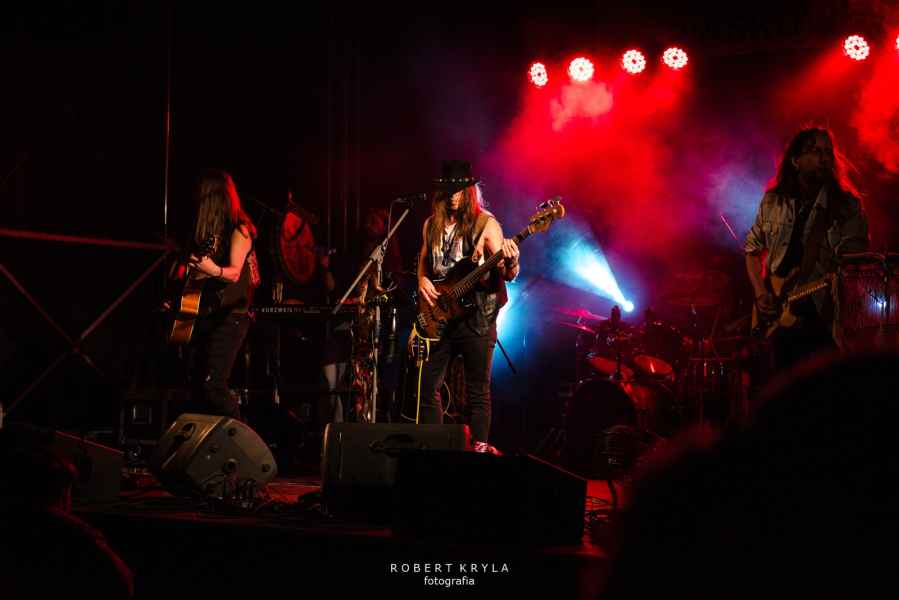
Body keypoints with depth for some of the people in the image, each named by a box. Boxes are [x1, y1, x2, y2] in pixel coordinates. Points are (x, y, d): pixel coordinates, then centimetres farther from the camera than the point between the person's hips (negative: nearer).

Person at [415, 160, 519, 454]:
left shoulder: (485, 224, -5)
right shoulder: (431, 225, 11)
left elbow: (508, 274, -10)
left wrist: (511, 262, -34)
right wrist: (422, 280, 1)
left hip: (476, 317, -5)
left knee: (478, 391, 1)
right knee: (427, 385, 5)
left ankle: (480, 448, 9)